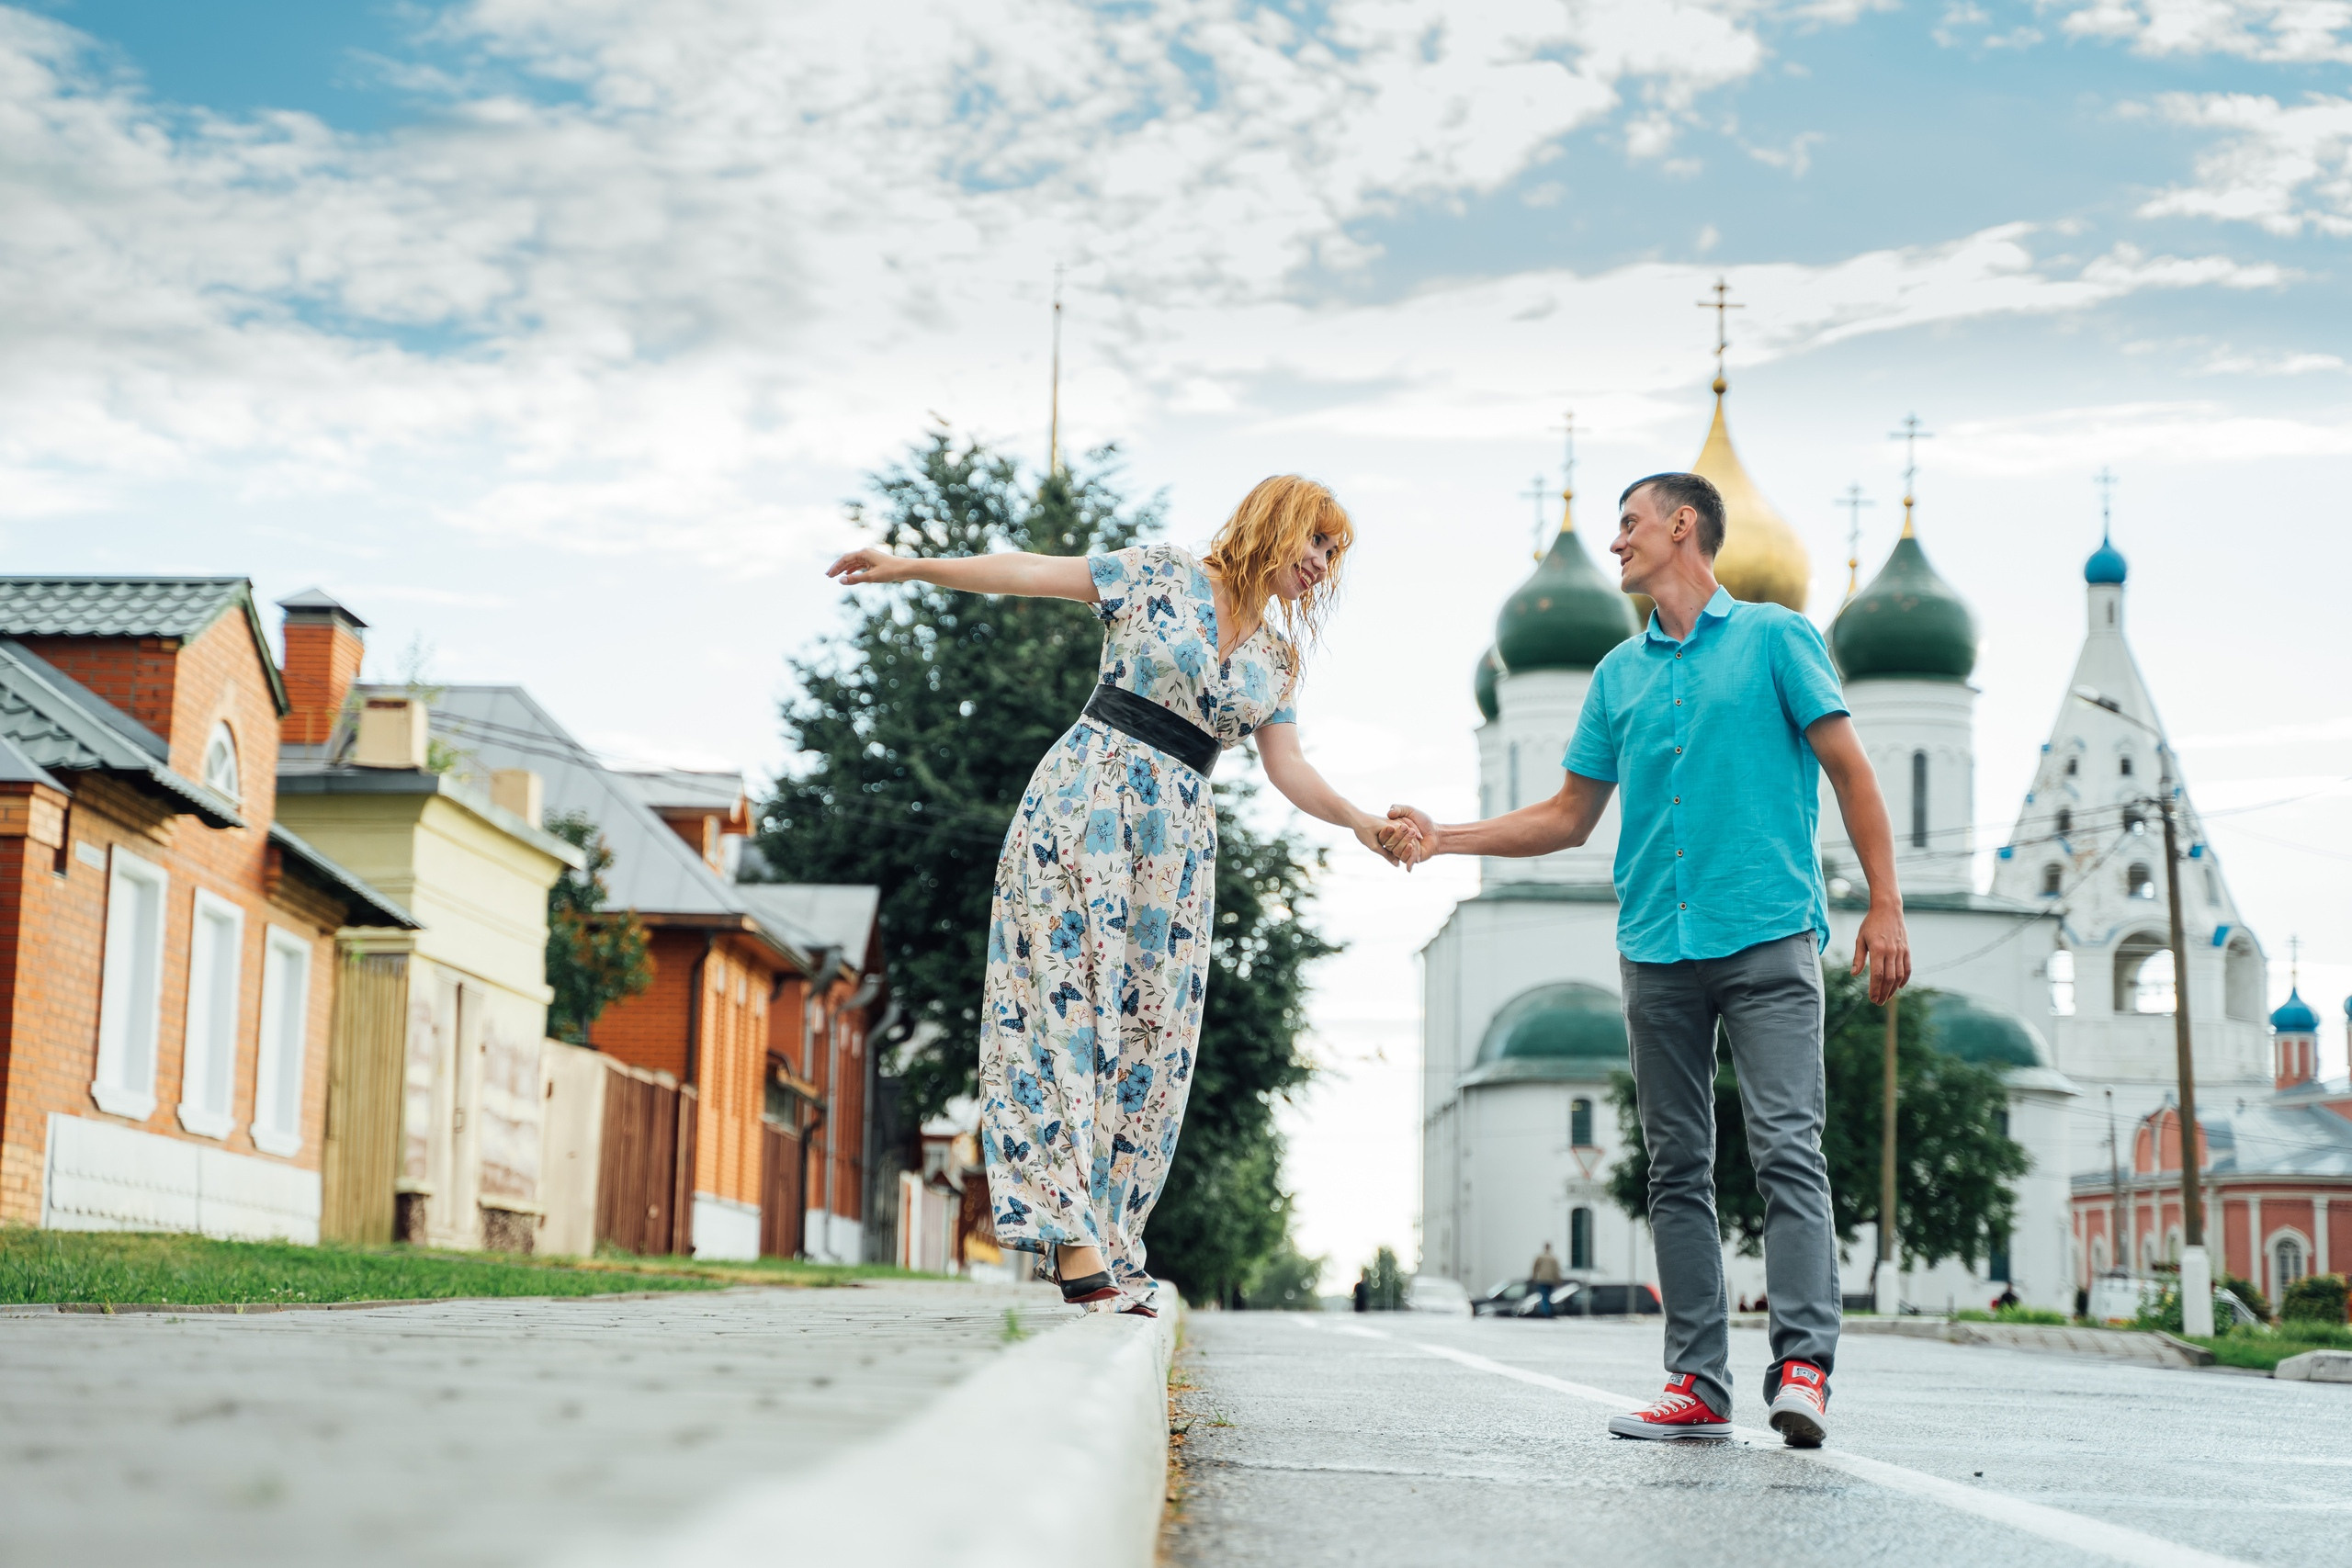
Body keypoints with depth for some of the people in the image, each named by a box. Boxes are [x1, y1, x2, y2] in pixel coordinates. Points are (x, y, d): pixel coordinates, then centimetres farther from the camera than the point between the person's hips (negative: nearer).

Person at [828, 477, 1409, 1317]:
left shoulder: (1278, 658, 18)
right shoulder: (1164, 576, 4)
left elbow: (1286, 767, 14)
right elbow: (1034, 572, 2)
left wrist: (1359, 820, -2)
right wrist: (911, 567, -2)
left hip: (1178, 834, 6)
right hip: (1087, 796, -6)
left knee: (1149, 1025, -1)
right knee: (1072, 991, -14)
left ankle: (1100, 1239, 1)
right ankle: (1076, 1236, -19)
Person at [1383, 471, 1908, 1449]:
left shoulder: (1774, 637, 5)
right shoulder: (1619, 673, 19)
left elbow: (1849, 770, 2)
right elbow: (1569, 817, 22)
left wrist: (1885, 906, -6)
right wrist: (1445, 838, 13)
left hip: (1768, 936, -5)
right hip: (1657, 947, 5)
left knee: (1787, 1149, -13)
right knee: (1678, 1167, 4)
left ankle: (1803, 1367, -16)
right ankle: (1697, 1384, 7)